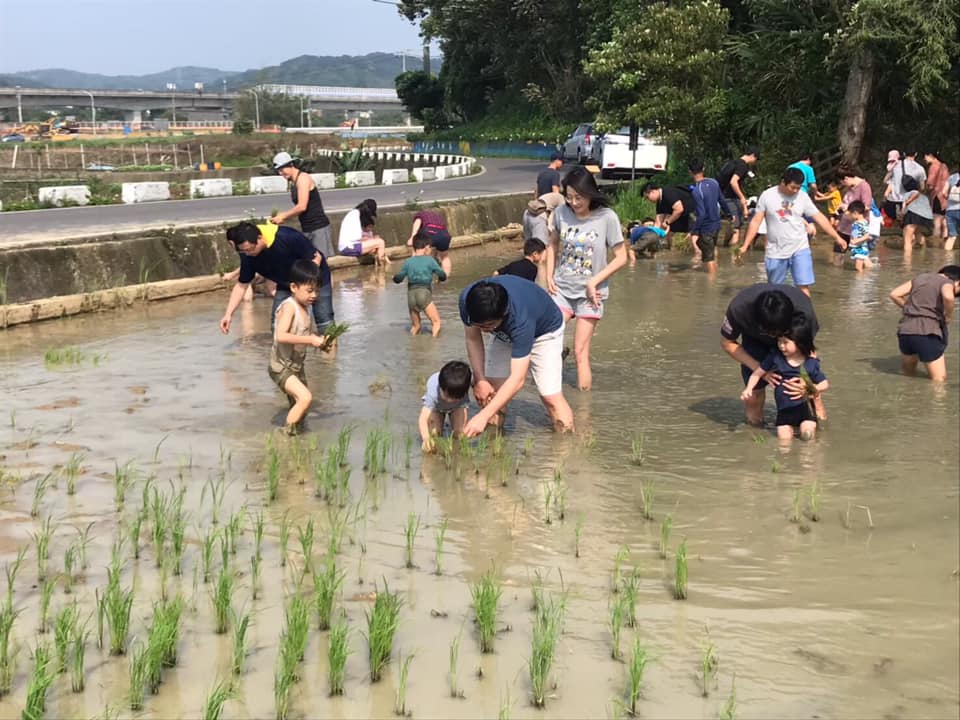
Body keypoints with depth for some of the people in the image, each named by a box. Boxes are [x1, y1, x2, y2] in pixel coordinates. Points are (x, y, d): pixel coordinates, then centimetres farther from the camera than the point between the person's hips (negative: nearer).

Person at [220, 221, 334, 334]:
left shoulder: (287, 237, -34)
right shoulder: (247, 255, -19)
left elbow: (316, 257, -23)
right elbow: (241, 285, -8)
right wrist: (228, 314, -16)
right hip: (286, 285, 5)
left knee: (325, 322, -10)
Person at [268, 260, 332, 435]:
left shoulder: (307, 308, 6)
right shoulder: (289, 307, -20)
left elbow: (309, 334, 18)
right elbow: (281, 336, -32)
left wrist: (320, 342, -3)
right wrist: (310, 339, -32)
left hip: (297, 366, 9)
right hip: (281, 367, -9)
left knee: (298, 405, 18)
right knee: (305, 397, -22)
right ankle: (287, 434, -10)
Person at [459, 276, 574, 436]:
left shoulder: (520, 319, -46)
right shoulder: (467, 299, -33)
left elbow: (517, 379, -45)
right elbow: (472, 339, -13)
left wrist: (483, 416, -49)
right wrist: (479, 380, -21)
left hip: (544, 331, -5)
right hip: (506, 334, 5)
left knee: (550, 396, -14)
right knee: (490, 393, -7)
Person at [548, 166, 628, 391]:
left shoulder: (606, 218, -13)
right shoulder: (561, 213, -4)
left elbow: (621, 257, -7)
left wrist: (594, 282, -13)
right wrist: (549, 276, 4)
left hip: (589, 293, -3)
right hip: (561, 288, 3)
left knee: (580, 352, 0)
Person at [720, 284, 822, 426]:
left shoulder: (804, 312, -39)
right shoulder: (739, 308, -39)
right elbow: (727, 343, -20)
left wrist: (808, 384, -40)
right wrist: (760, 369, -31)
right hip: (755, 341, 0)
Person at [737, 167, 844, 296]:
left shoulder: (802, 197, -2)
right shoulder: (767, 196, -5)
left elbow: (819, 217, 0)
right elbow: (756, 222, -1)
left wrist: (837, 237, -5)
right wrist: (745, 245, -5)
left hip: (800, 249, 0)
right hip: (775, 251, 0)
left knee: (804, 286, -9)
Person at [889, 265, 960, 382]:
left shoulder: (920, 278, 19)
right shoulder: (947, 283, 1)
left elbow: (894, 294, 15)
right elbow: (948, 297, -22)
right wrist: (948, 317, -5)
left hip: (905, 331, 6)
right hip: (927, 333, -6)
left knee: (908, 373, 26)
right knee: (940, 380, 0)